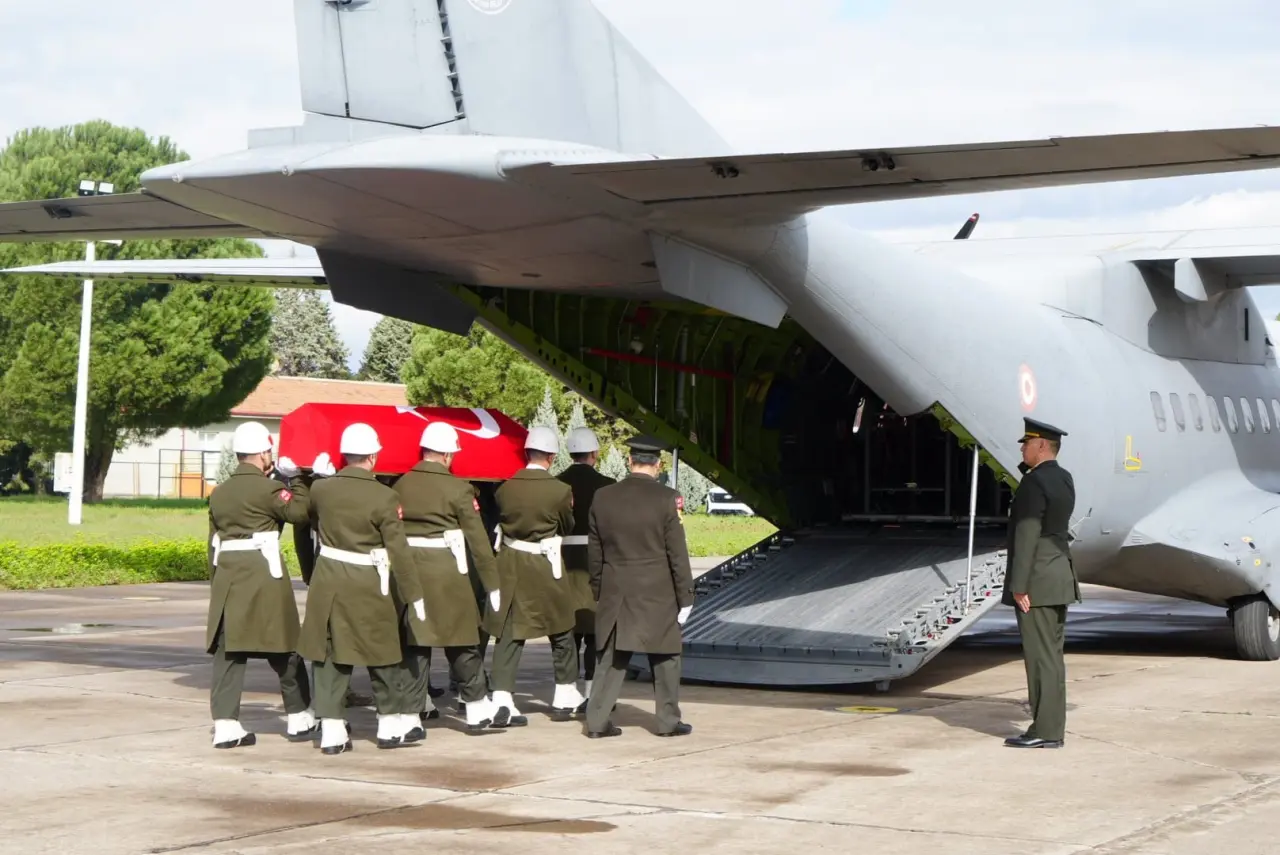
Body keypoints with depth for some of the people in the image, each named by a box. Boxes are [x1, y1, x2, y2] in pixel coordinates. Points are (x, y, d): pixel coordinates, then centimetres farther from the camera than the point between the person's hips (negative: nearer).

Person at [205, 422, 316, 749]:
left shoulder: (219, 493, 13)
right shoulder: (268, 489, -8)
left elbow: (214, 542, 15)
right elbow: (299, 511, -8)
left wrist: (217, 582, 18)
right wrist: (296, 478, 5)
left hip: (227, 578, 6)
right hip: (263, 578, -5)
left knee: (227, 652, 4)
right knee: (284, 650, 7)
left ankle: (225, 725, -3)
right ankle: (300, 719, 18)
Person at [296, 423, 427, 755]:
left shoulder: (321, 489, -2)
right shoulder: (383, 497, -12)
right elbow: (399, 551, -12)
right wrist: (413, 594, -5)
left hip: (328, 581, 3)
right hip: (368, 588, -3)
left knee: (330, 655, 8)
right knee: (382, 655, 11)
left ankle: (331, 730, 5)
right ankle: (394, 723, 20)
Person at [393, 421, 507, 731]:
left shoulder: (401, 485, 5)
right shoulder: (457, 488, -7)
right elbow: (477, 540, -6)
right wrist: (492, 583, 0)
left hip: (407, 570, 4)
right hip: (446, 573, -4)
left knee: (414, 643, 9)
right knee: (462, 644, 6)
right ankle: (477, 709, 13)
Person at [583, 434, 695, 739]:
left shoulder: (602, 497, 1)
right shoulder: (667, 499, -10)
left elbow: (594, 553, 7)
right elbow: (677, 554, -9)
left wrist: (598, 591, 17)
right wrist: (685, 597, -2)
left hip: (615, 593, 3)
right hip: (658, 594, -3)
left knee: (611, 658, 9)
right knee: (665, 658, 9)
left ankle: (597, 721, 7)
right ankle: (668, 721, 14)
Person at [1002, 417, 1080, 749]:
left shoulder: (1035, 482, -16)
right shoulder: (1064, 479, 13)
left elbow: (1027, 535, -19)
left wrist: (1020, 586, -18)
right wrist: (1030, 467, 13)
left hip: (1038, 581, -10)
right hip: (1060, 577, 10)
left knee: (1040, 655, -7)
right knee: (1051, 654, 11)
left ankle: (1045, 730, -5)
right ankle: (1052, 728, 14)